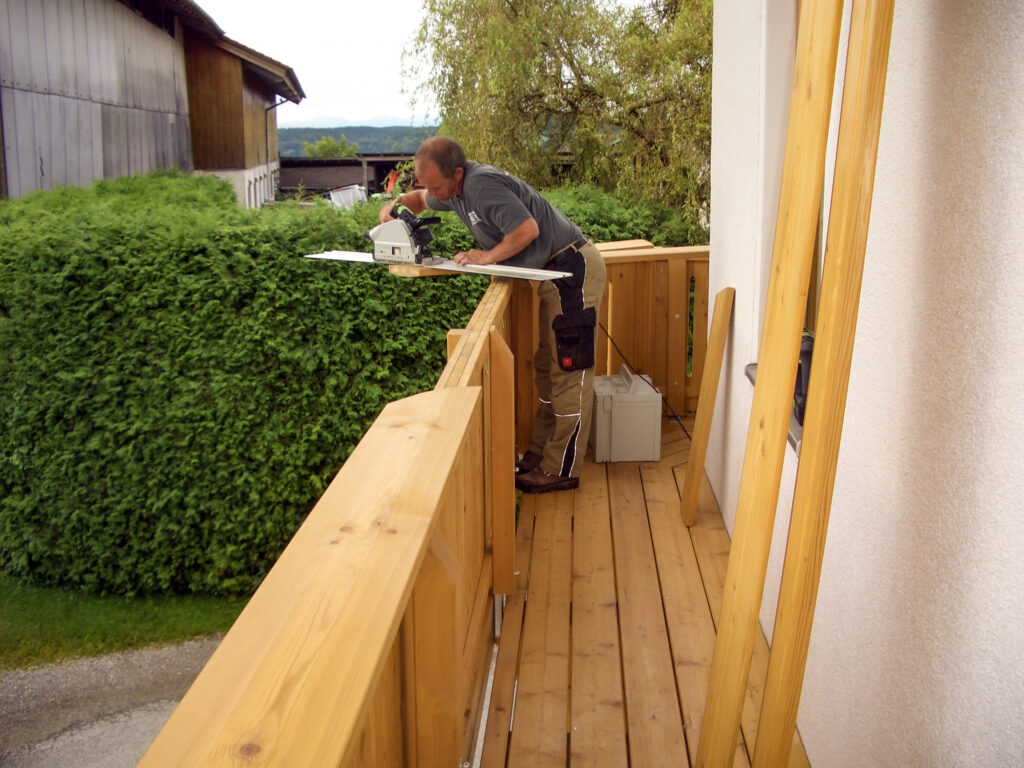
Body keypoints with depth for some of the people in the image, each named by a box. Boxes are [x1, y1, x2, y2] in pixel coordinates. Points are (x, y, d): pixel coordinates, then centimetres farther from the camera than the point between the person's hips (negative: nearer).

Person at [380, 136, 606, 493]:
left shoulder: (482, 184, -22)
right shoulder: (456, 189, 8)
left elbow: (528, 228, -28)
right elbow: (422, 200, 28)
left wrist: (487, 256, -17)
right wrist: (397, 203, 7)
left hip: (573, 268, -11)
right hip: (554, 273, 11)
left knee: (569, 371, -6)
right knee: (546, 367, 15)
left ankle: (561, 470, -2)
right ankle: (539, 453, 25)